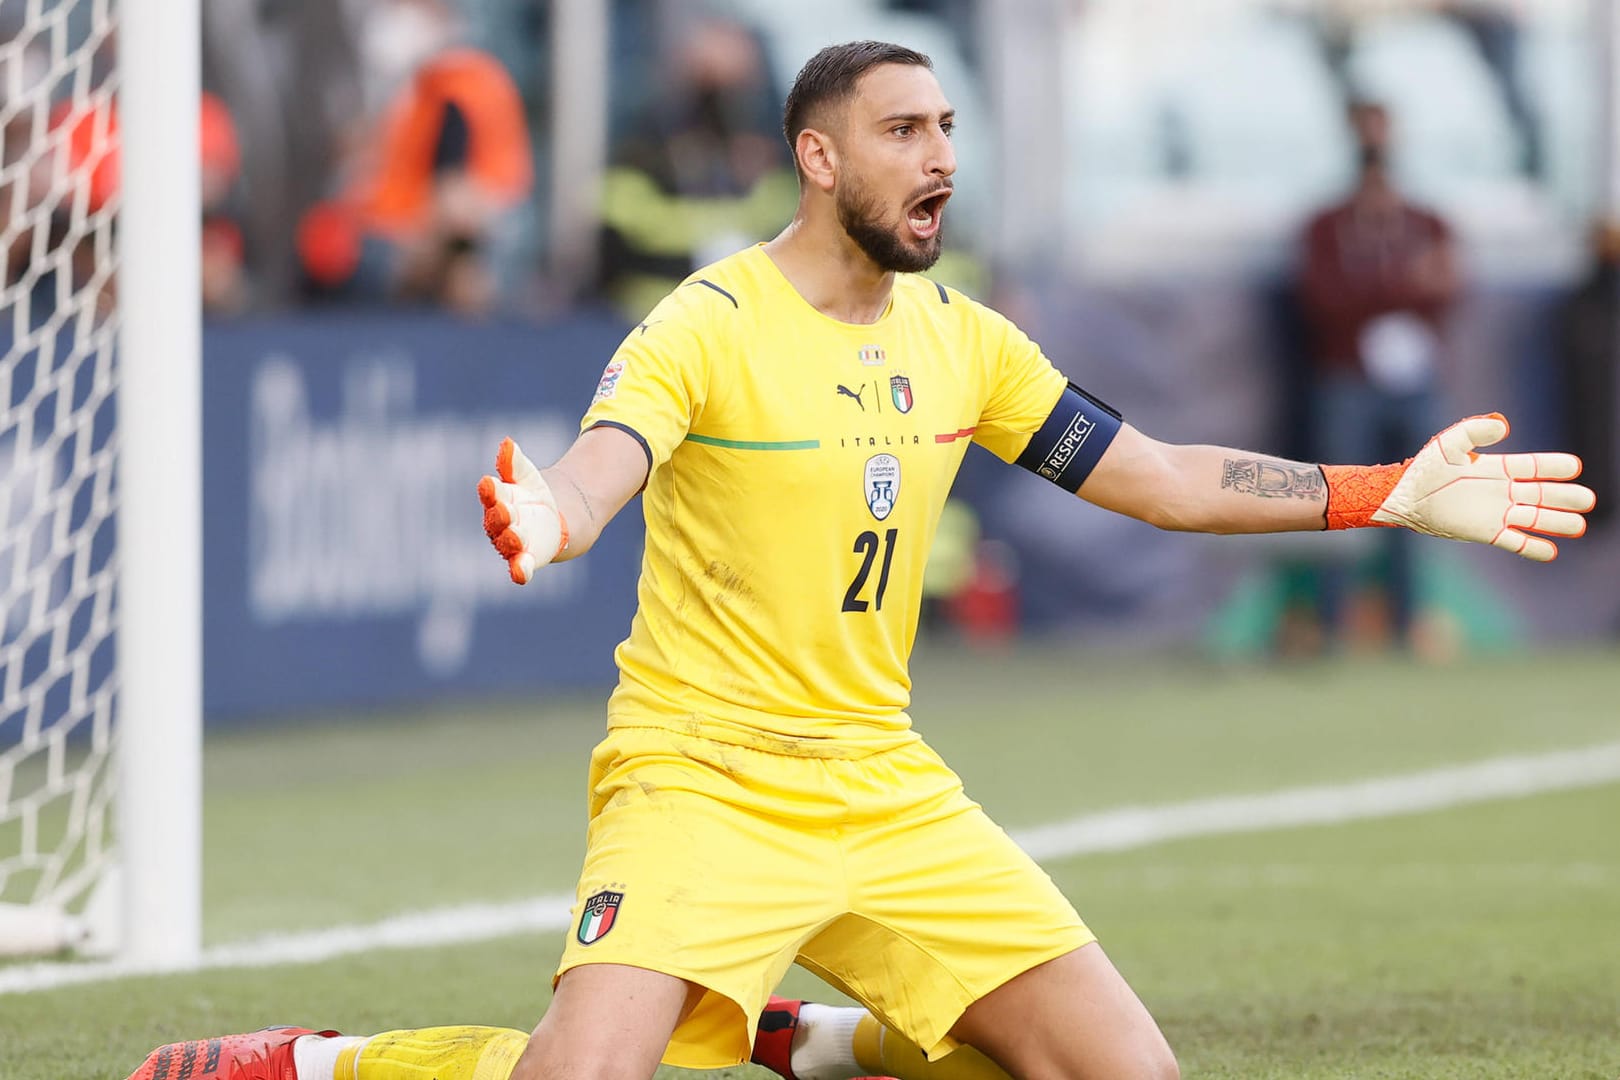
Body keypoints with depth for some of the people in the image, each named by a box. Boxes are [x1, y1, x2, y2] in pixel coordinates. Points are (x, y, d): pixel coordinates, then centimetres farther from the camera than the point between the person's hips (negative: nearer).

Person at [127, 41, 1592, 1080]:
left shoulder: (960, 340, 7)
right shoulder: (709, 329, -11)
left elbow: (1158, 479, 14)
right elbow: (598, 469, -29)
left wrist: (1391, 494, 8)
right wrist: (545, 522, -54)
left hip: (887, 788, 6)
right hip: (703, 776, -6)